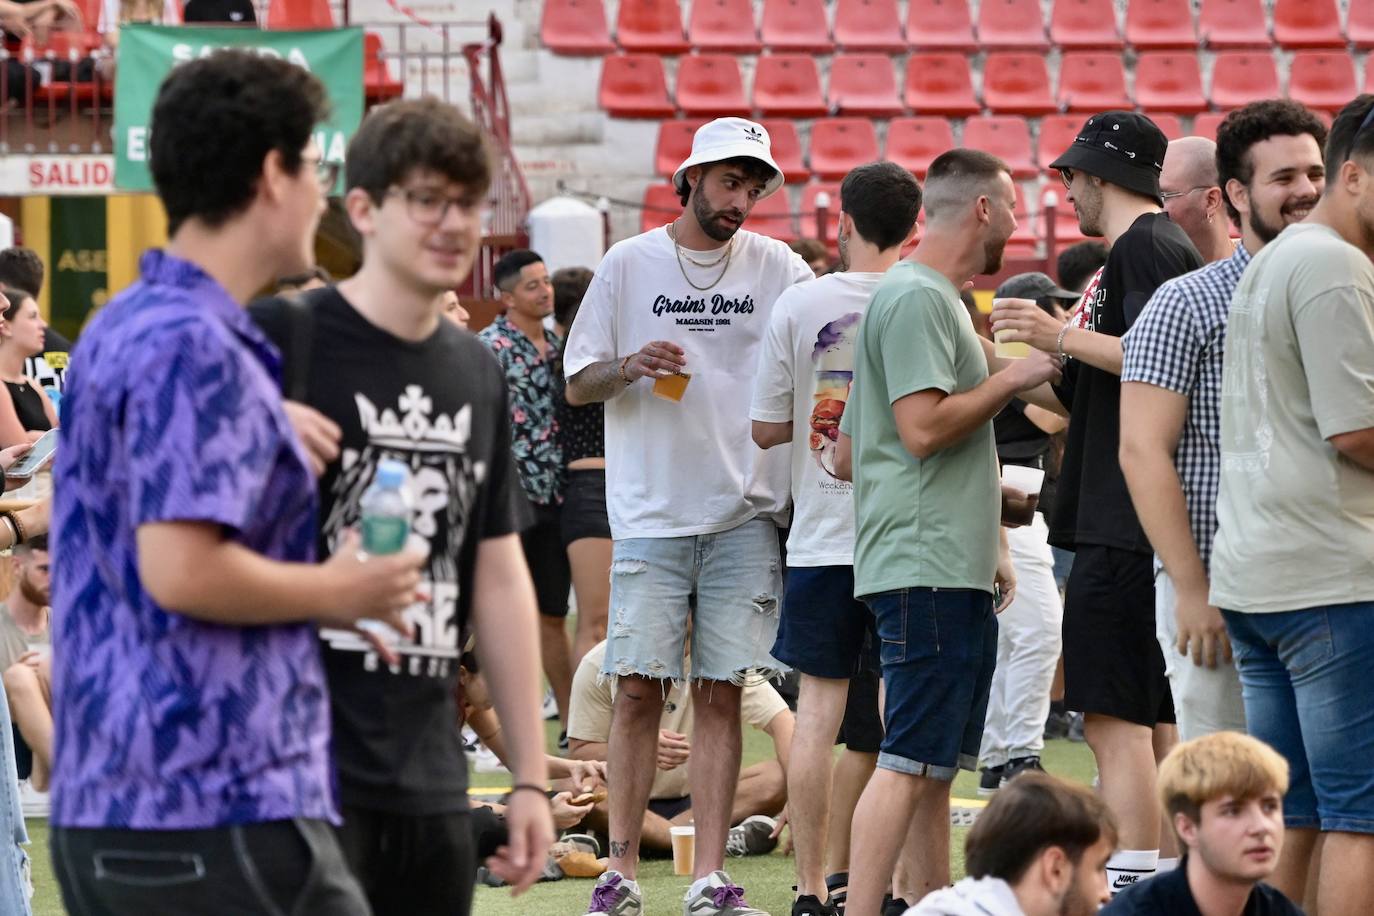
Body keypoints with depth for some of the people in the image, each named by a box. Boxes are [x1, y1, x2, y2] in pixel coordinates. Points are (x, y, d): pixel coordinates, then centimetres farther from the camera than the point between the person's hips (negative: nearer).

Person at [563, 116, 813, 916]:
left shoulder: (778, 270, 6)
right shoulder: (629, 265, 4)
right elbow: (577, 384, 7)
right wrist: (630, 368, -14)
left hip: (745, 512, 1)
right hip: (652, 512, -1)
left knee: (722, 694, 0)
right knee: (639, 691, -2)